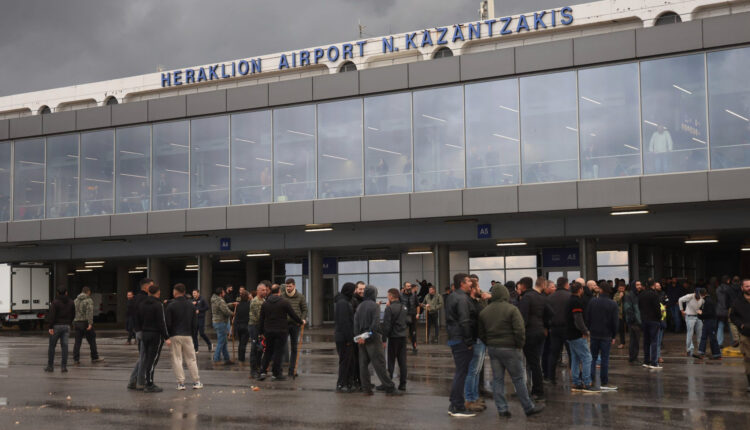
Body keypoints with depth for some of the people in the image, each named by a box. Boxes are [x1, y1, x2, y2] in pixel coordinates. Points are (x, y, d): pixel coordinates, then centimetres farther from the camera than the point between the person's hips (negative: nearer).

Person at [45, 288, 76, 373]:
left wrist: (50, 327, -14)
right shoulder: (71, 302, 6)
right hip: (66, 326, 3)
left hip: (56, 326, -3)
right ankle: (64, 367, -2)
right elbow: (73, 315, 12)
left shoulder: (55, 302, -8)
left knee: (52, 346, 7)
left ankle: (50, 366, 11)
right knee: (64, 346, 2)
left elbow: (52, 315, -15)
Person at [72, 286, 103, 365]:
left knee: (77, 342, 6)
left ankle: (76, 359, 1)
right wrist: (90, 323, -21)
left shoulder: (76, 300, 13)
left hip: (77, 323, 6)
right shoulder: (89, 300, -7)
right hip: (85, 322, -6)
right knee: (92, 340, 6)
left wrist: (73, 324, 17)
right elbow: (89, 312, -18)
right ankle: (95, 358, 12)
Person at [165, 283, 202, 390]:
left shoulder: (171, 305, -8)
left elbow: (167, 322, -9)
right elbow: (195, 322, 9)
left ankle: (181, 383, 0)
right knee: (191, 359, 9)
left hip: (175, 336, -4)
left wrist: (167, 335, 3)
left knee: (177, 359, 2)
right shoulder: (191, 305, 7)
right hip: (188, 335, 4)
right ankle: (196, 382, 9)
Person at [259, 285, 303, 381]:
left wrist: (261, 332, 15)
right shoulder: (285, 302, -7)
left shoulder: (265, 303, 7)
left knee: (268, 351, 15)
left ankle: (262, 372, 9)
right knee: (278, 351, 2)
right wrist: (300, 322, 13)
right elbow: (293, 315, -4)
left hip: (268, 331, 4)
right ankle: (275, 374, 4)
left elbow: (261, 319, 8)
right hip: (281, 331, -4)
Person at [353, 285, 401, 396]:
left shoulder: (359, 306, 8)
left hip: (361, 339, 6)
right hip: (372, 339, -6)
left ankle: (366, 389, 10)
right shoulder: (375, 306, -10)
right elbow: (376, 324, -17)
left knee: (363, 364, 9)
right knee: (379, 364, -4)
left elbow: (356, 323, 3)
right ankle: (389, 388, 0)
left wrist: (358, 337, 1)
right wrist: (383, 333, -3)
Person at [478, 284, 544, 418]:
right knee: (518, 378, 3)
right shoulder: (512, 309, -10)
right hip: (509, 348, -5)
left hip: (492, 348, 5)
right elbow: (520, 330, -17)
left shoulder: (484, 312, 8)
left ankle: (502, 409, 9)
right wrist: (520, 345, -4)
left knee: (497, 379, 9)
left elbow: (481, 333, 11)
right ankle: (529, 408, 11)